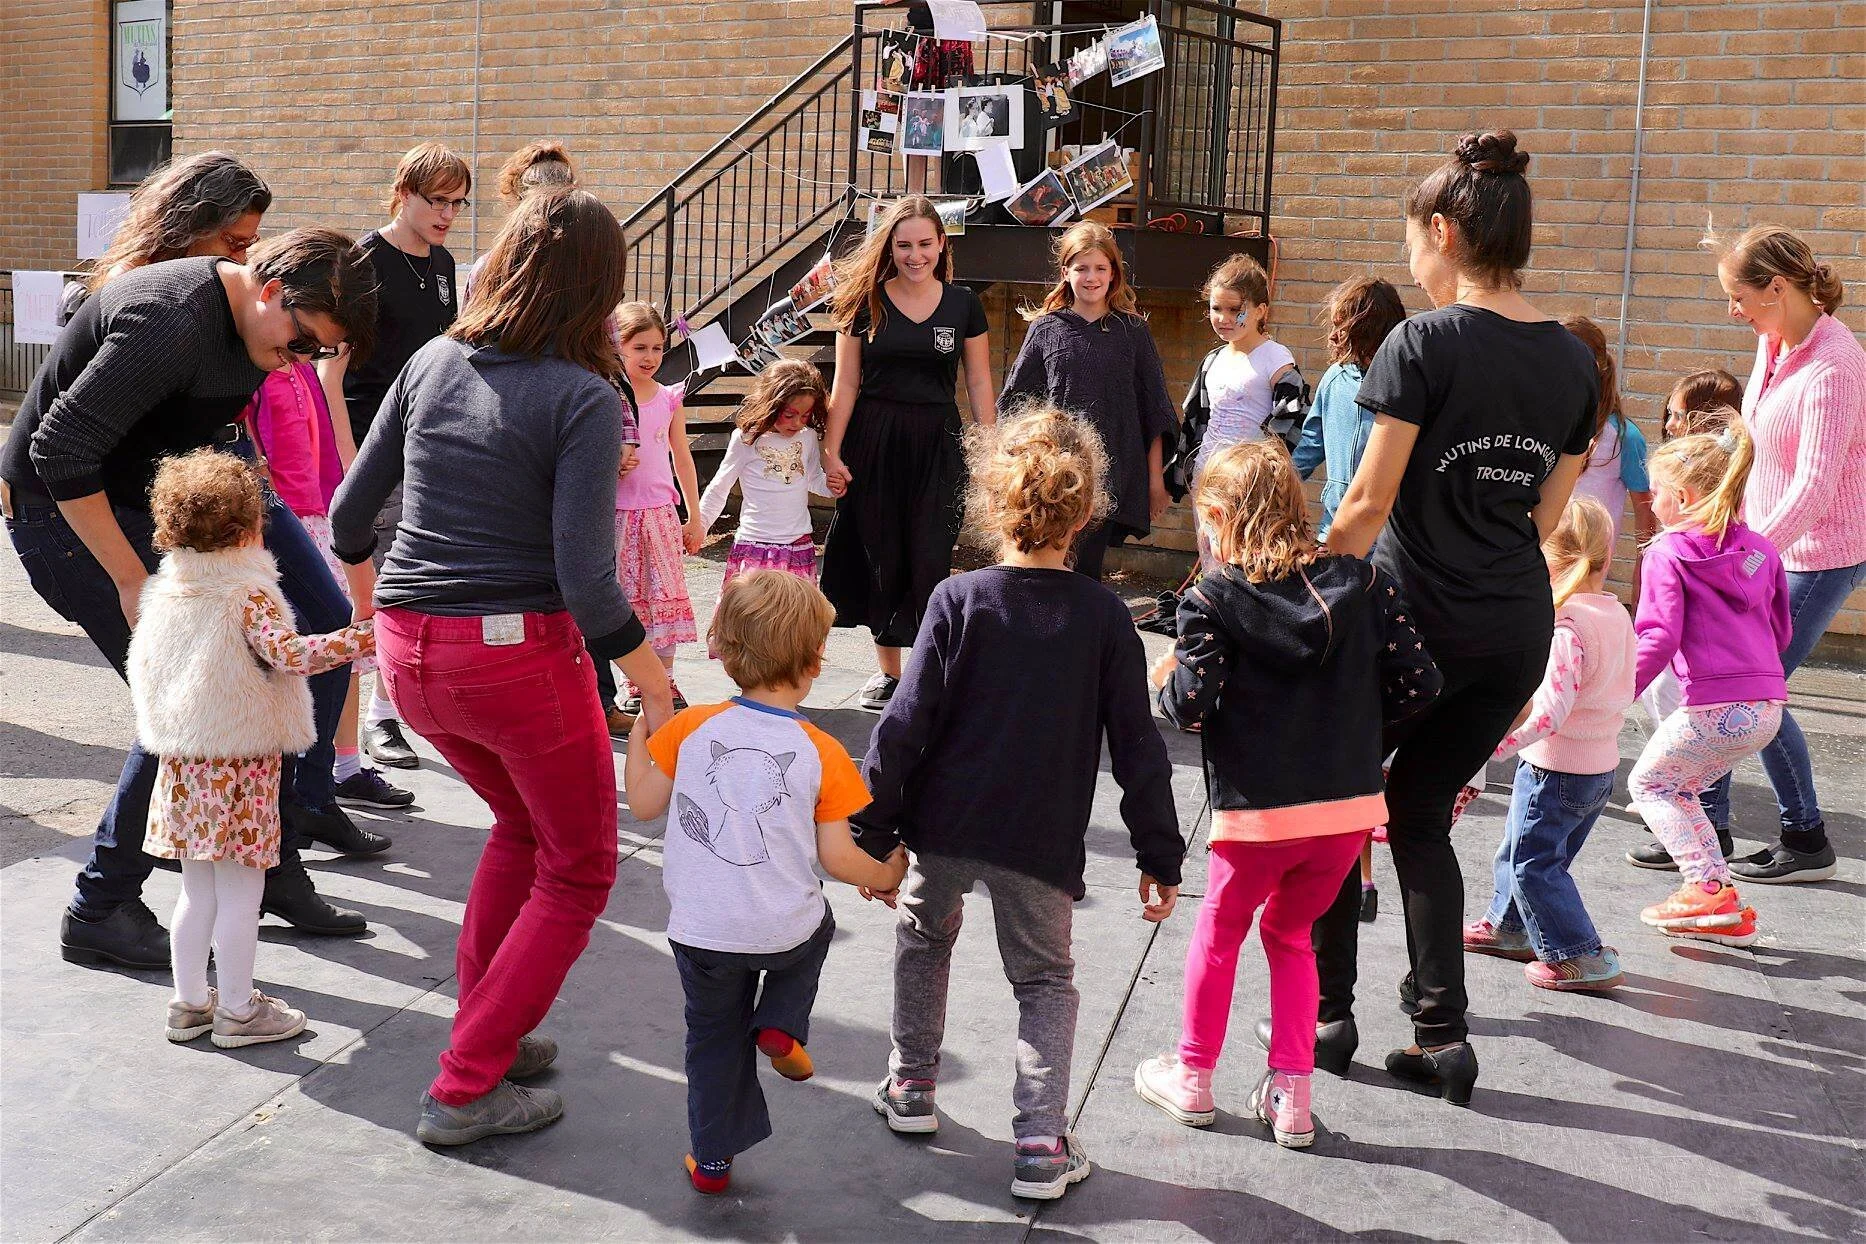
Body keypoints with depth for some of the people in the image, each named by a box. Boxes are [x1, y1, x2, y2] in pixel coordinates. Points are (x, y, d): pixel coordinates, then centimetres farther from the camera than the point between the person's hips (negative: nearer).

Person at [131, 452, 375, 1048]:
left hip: (181, 764, 7)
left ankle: (190, 1002, 25)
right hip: (240, 764, -7)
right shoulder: (249, 596, -14)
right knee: (240, 896, 3)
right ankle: (237, 1011, 10)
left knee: (198, 890, 17)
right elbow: (291, 653, -28)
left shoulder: (164, 592, 7)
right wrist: (365, 637, -27)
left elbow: (142, 669, 16)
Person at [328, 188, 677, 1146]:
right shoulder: (585, 401, -13)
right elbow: (586, 578, -19)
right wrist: (659, 693, -8)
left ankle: (485, 1029, 33)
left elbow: (349, 515, 11)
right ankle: (465, 1088, 8)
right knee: (577, 873, 13)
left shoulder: (431, 364, 5)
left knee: (521, 823, 30)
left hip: (409, 653, 6)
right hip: (518, 653, -6)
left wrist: (363, 605, 29)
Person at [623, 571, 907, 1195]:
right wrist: (885, 875, 11)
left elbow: (643, 803, 1)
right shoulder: (821, 754, -13)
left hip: (700, 932, 1)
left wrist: (639, 732, 15)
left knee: (714, 1037, 21)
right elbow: (837, 859, -9)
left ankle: (712, 1159, 29)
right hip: (785, 931, -1)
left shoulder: (691, 727, -10)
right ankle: (781, 1026, 16)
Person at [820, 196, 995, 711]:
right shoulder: (866, 303, 1)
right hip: (873, 440, 1)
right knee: (881, 557, 7)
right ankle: (888, 671, 19)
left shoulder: (963, 305, 2)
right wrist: (831, 452, -3)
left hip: (936, 442, 0)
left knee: (930, 559, -6)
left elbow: (978, 384, 6)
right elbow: (846, 383, 1)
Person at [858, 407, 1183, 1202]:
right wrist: (1161, 857, 6)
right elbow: (1137, 746, -2)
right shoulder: (1103, 615, -4)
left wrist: (873, 830, -1)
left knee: (923, 942, 27)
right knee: (1045, 982, 15)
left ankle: (911, 1084, 37)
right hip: (1042, 841, 0)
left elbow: (908, 724, -9)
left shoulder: (958, 600, -8)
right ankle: (1042, 1142, 4)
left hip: (944, 824, 0)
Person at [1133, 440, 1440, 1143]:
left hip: (1258, 813, -3)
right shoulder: (1363, 583, 4)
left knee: (1219, 932, 20)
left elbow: (1191, 705, -14)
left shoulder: (1212, 598, -6)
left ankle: (1192, 1077, 33)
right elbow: (1417, 683, 1)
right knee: (1289, 932, 24)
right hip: (1352, 806, 4)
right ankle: (1291, 1092, 23)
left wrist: (1168, 681, 8)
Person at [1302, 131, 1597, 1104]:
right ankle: (1442, 1035, 13)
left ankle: (1327, 1017, 20)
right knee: (1420, 814, 19)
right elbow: (1546, 513, 11)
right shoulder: (1573, 360, 6)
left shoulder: (1426, 342, -13)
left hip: (1415, 618, -6)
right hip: (1519, 629, 6)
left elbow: (1370, 501, -14)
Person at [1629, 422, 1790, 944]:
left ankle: (1708, 886, 0)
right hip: (1767, 707, 7)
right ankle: (1724, 907, 18)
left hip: (1714, 708, -7)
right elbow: (1782, 632, 20)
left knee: (1648, 782, 14)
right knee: (1677, 786, 23)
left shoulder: (1667, 553, -4)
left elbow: (1658, 639, -14)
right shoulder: (1761, 548, 15)